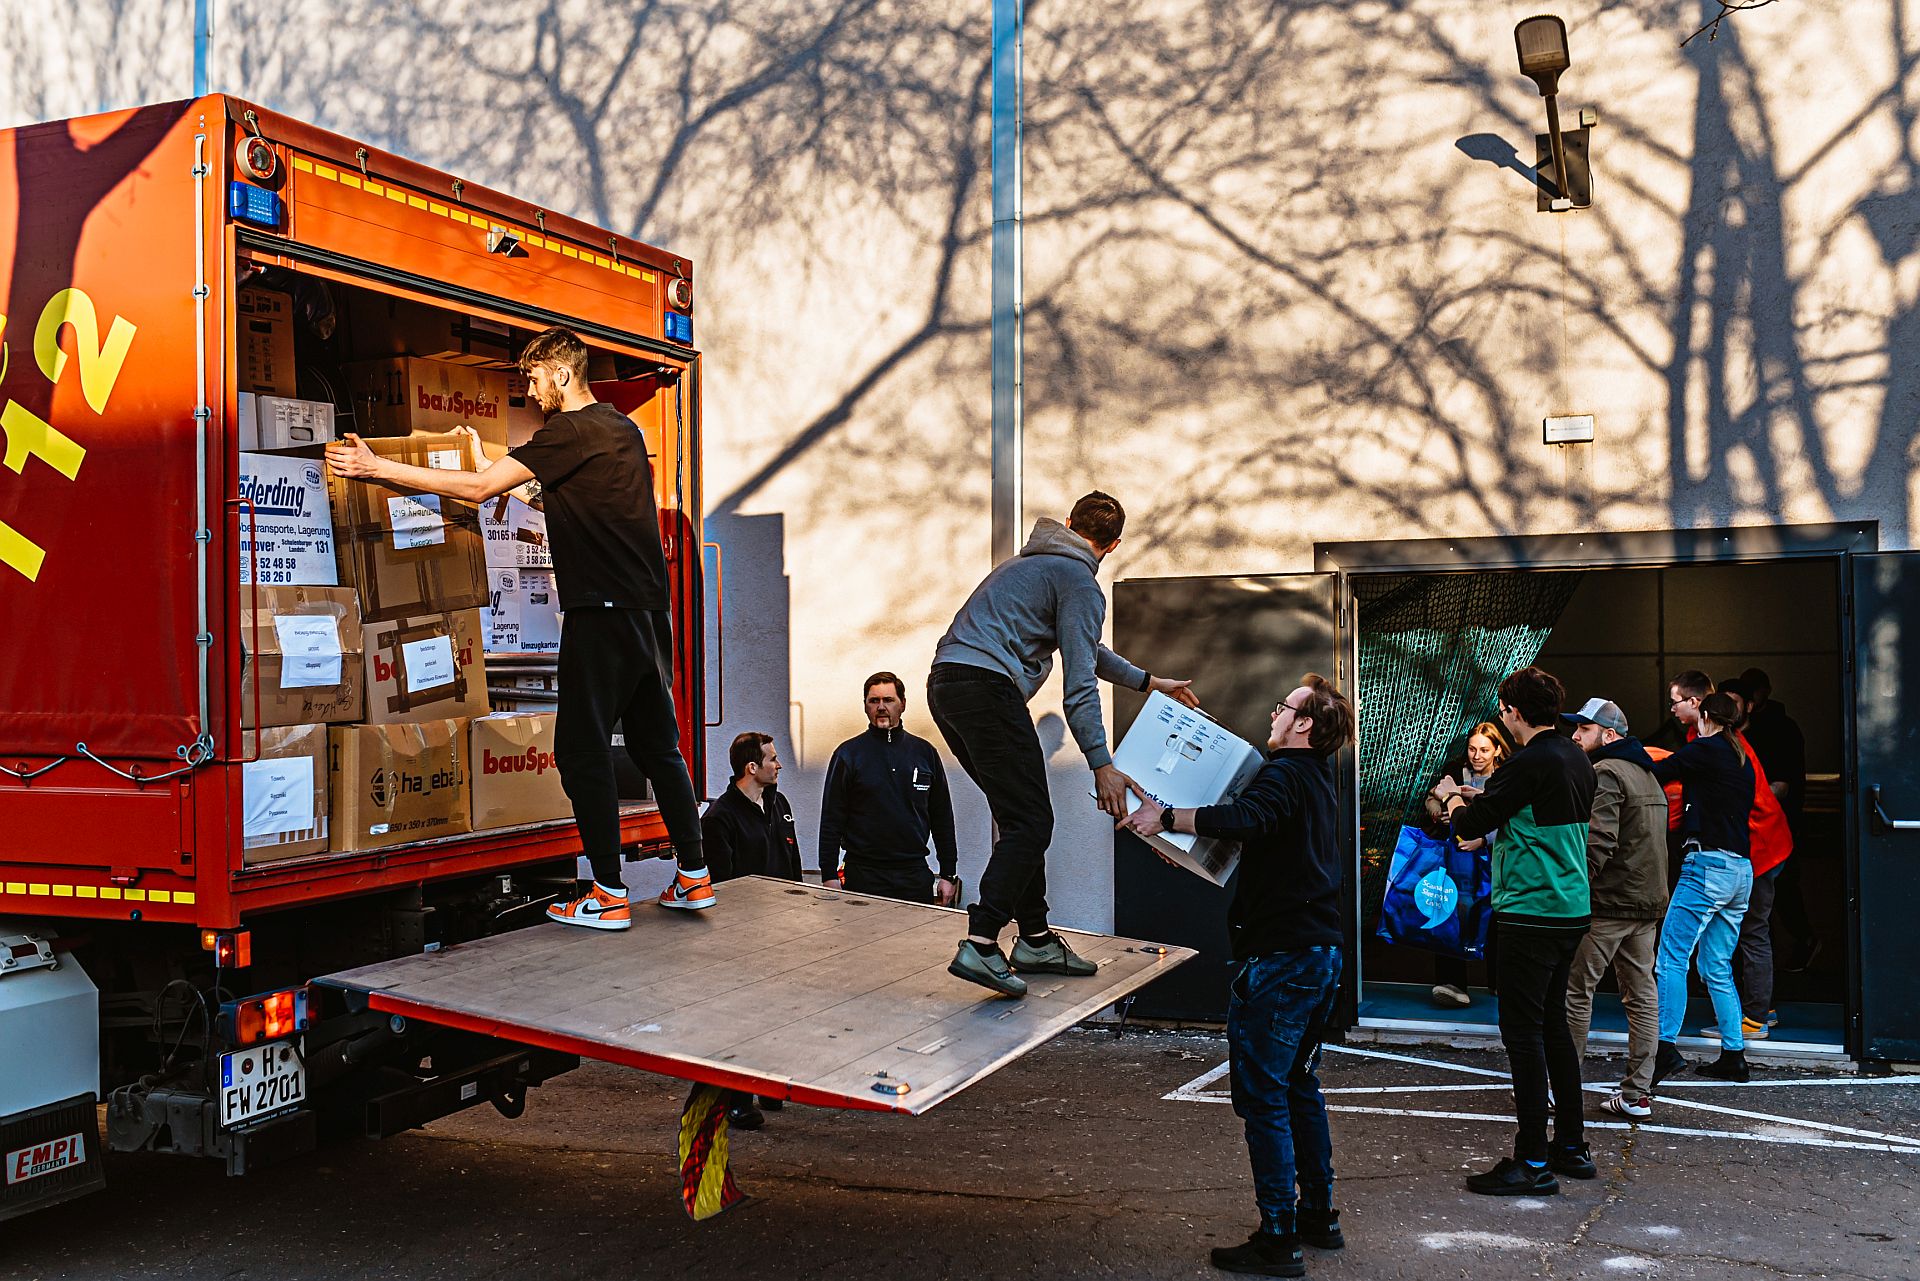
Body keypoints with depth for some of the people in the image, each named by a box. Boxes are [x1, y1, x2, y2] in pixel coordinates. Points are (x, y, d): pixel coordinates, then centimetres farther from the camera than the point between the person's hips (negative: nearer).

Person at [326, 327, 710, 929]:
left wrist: (377, 468, -13)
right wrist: (540, 471, 22)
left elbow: (479, 487, -16)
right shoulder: (623, 429, 16)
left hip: (603, 612, -9)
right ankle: (694, 877, 17)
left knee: (583, 750, -2)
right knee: (657, 746, 13)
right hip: (649, 609, 9)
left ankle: (609, 895, 0)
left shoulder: (572, 431, -11)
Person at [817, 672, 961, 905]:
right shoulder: (848, 754, 2)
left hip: (916, 875, 2)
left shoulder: (925, 752, 10)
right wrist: (829, 876, -6)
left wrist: (948, 874, 8)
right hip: (864, 876, -2)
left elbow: (942, 818, 13)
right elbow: (831, 822, 1)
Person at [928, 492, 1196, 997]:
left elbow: (1081, 645, 41)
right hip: (988, 686, -10)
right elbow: (1079, 682, -8)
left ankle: (1036, 940, 17)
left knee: (1021, 817, 15)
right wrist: (1102, 764, -8)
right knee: (1029, 823, -10)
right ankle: (979, 946, -22)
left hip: (945, 685, 10)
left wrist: (1148, 681, 48)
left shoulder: (1027, 562, 30)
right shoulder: (1080, 583, 0)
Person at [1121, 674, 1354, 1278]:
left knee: (1262, 1096, -5)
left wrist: (1167, 817, -34)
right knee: (1299, 1086, 20)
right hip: (1321, 955, 10)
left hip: (1278, 959, -10)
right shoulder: (1319, 778, 16)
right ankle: (1319, 1215, 28)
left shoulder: (1285, 774, -15)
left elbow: (1245, 819, -36)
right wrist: (1182, 827, 22)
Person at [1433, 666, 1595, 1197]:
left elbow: (1471, 824, -14)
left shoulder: (1530, 763, -18)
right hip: (1572, 909, 9)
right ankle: (1571, 1146, 25)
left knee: (1523, 1032, -4)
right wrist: (1477, 804, 21)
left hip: (1532, 911, -9)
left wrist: (1452, 798, 8)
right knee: (1553, 1024, 18)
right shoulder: (1577, 759, 11)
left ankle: (1532, 1161, -1)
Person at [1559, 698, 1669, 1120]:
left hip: (1608, 901, -9)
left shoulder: (1605, 773, -12)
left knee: (1576, 991, -1)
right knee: (1642, 994, 9)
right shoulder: (1647, 774, 18)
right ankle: (1638, 1093, 12)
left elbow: (1598, 843, -22)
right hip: (1649, 901, 9)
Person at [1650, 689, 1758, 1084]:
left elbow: (1654, 773, -7)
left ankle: (1666, 1048, -15)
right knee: (1717, 968, 12)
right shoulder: (1739, 755, 16)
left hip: (1708, 863, -9)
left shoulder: (1706, 750, -8)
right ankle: (1733, 1055, 11)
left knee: (1671, 958, -9)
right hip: (1740, 870, 9)